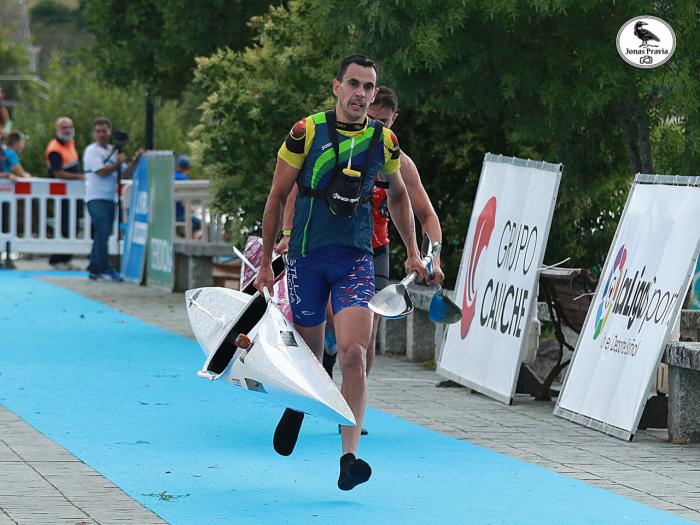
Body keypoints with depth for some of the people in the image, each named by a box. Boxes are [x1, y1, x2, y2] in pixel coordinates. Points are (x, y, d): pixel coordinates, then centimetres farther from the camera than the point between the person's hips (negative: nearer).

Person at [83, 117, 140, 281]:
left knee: (102, 235, 8)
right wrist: (118, 163, -5)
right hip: (96, 198, -7)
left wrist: (135, 161, 2)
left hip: (110, 199, 7)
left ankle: (94, 270, 13)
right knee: (103, 233, -15)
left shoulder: (114, 151, 18)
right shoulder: (92, 151, -3)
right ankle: (105, 270, -16)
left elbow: (125, 174, 15)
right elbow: (102, 171, -15)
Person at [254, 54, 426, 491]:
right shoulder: (306, 132, -6)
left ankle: (350, 458, -18)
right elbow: (278, 197, 1)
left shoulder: (385, 141, 2)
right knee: (309, 355, 9)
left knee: (353, 353, -17)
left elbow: (398, 196, 21)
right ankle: (299, 405, 45)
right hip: (306, 256, -1)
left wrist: (413, 253, 17)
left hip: (356, 259, 1)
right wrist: (266, 262, 2)